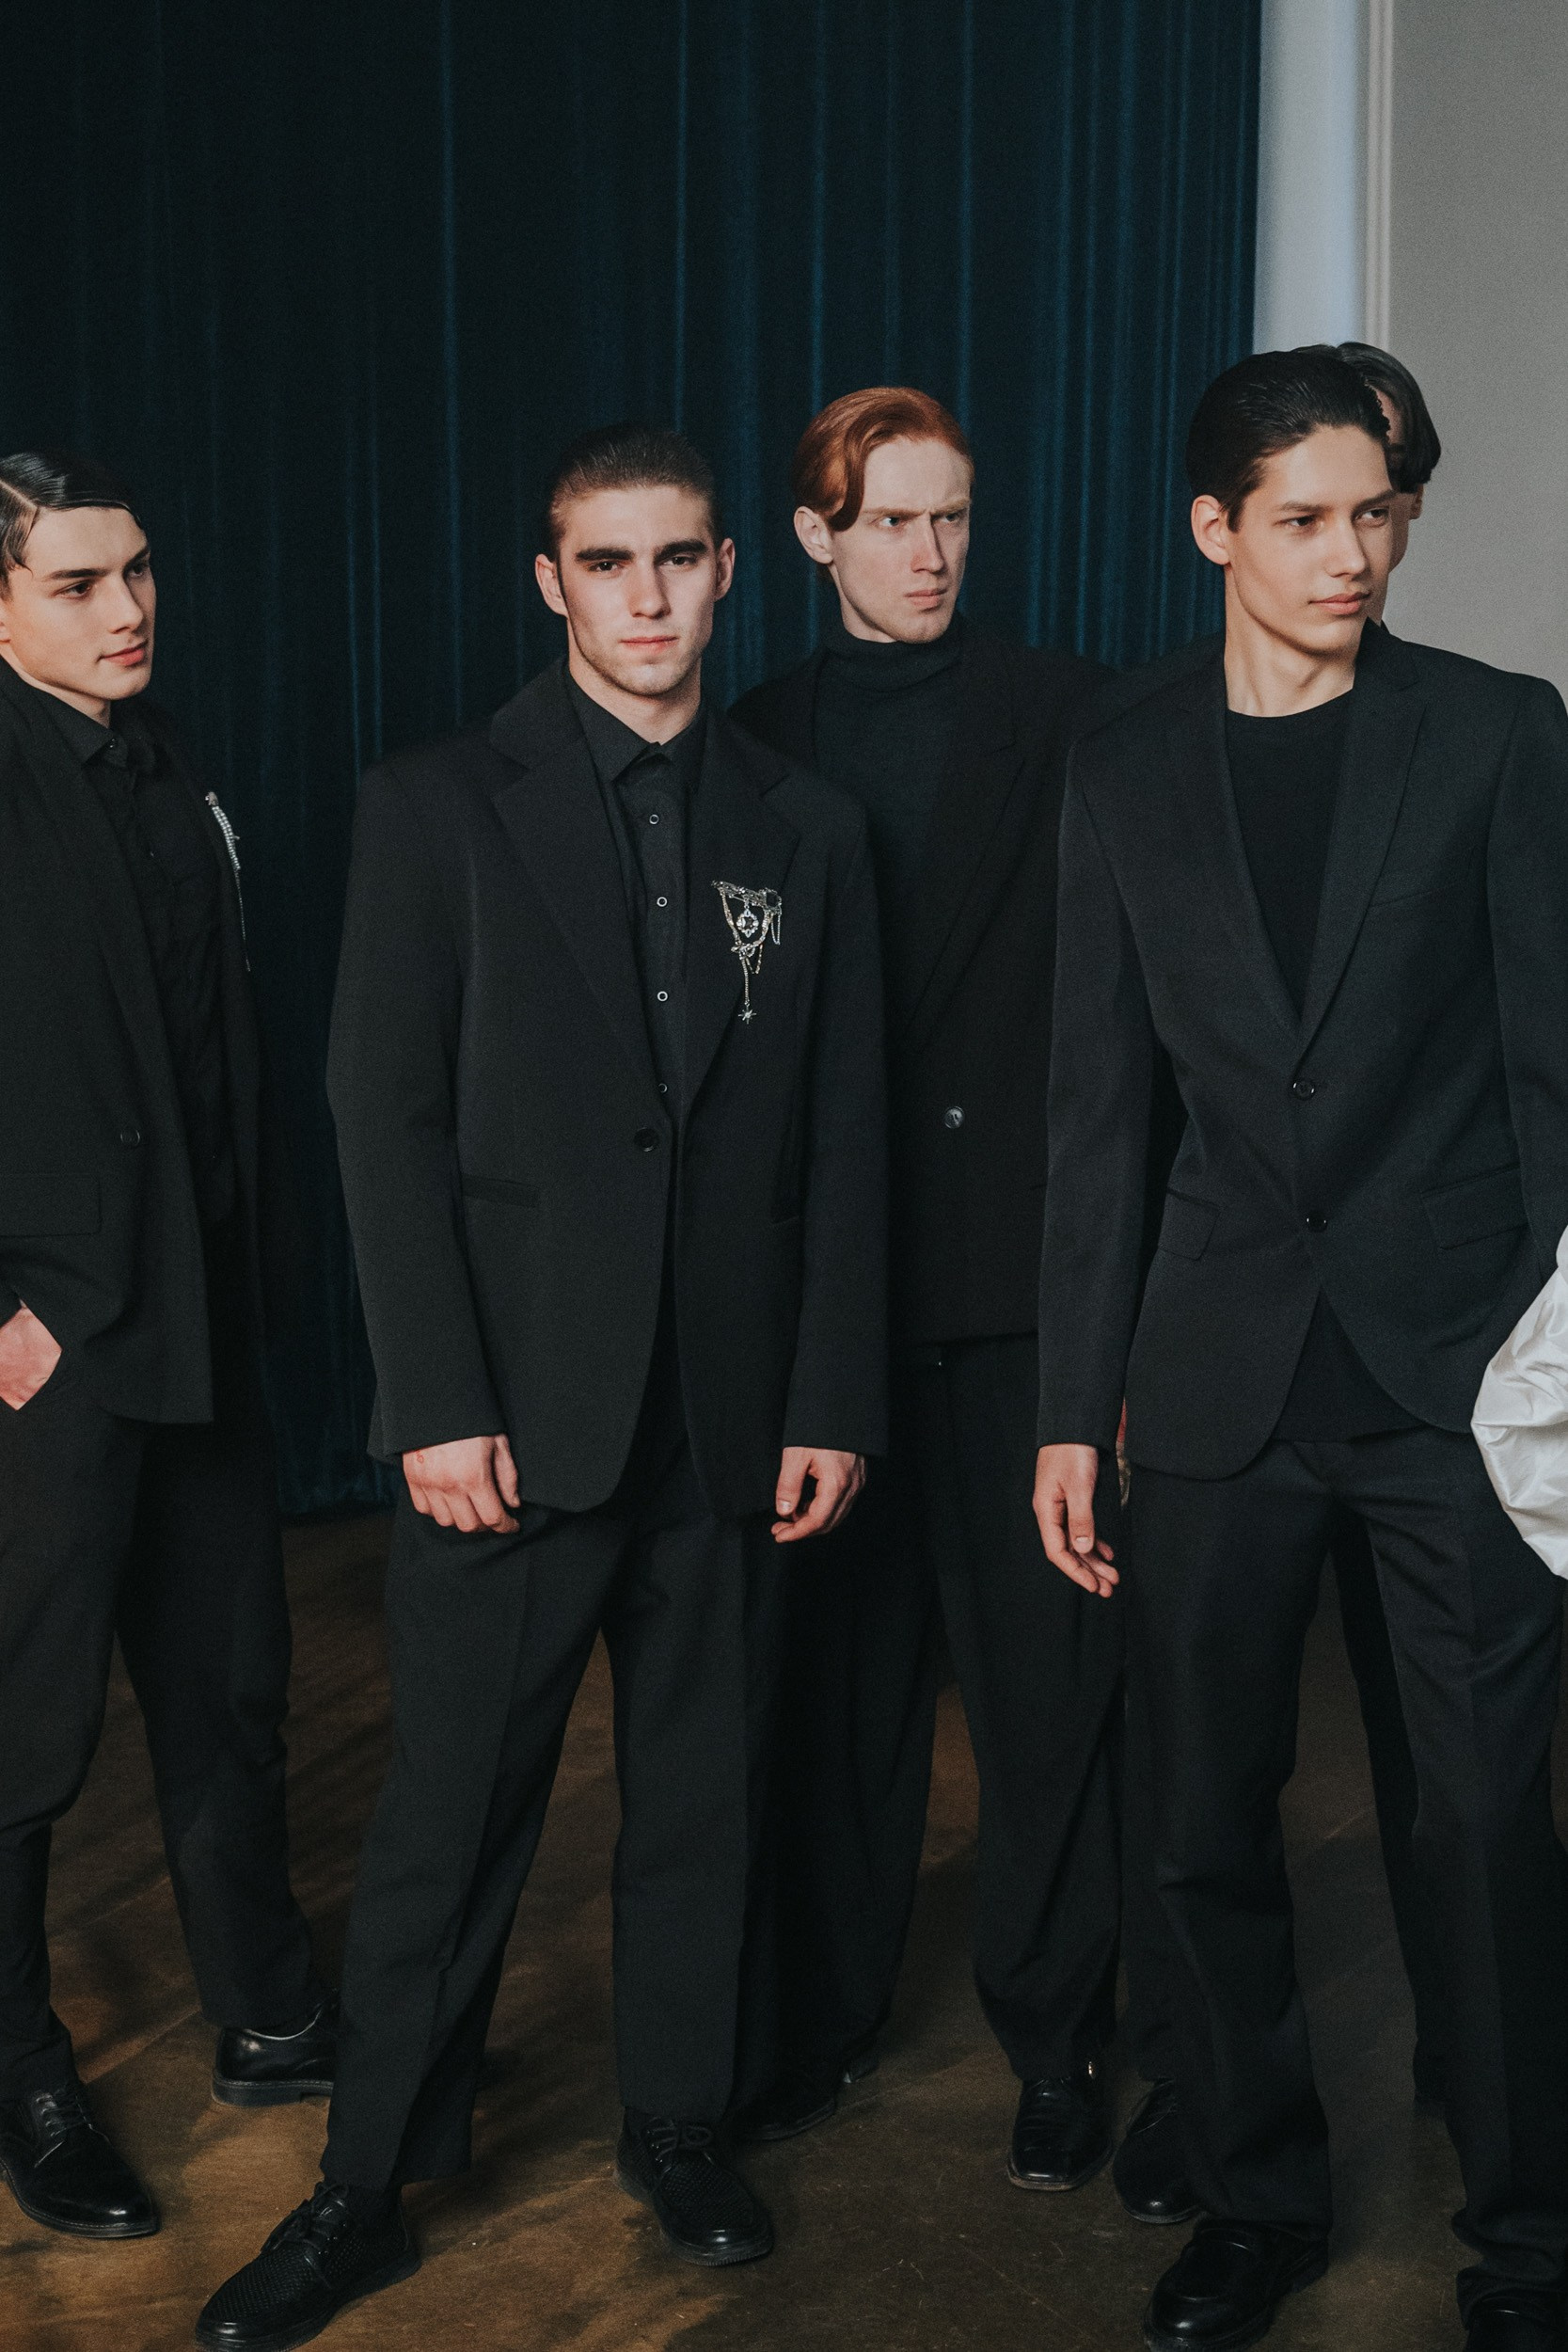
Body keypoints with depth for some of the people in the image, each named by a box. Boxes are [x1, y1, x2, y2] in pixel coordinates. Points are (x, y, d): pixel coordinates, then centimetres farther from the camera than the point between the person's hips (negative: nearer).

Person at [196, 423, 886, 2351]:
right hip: (514, 1408, -2)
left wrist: (835, 1399, 2)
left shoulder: (806, 830, 8)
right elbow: (388, 1117, -5)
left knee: (702, 1799, 12)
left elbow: (843, 1140, 7)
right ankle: (368, 2189, 18)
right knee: (449, 1820, 3)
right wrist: (439, 1401, -11)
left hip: (731, 1413, 3)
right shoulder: (439, 807, 0)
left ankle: (679, 2129, 30)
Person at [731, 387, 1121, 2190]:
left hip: (1018, 1251, -2)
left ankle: (1055, 2036, 17)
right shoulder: (755, 741, 9)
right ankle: (829, 2006, 26)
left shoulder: (1060, 714, 3)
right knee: (838, 1654, 11)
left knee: (1043, 1664, 2)